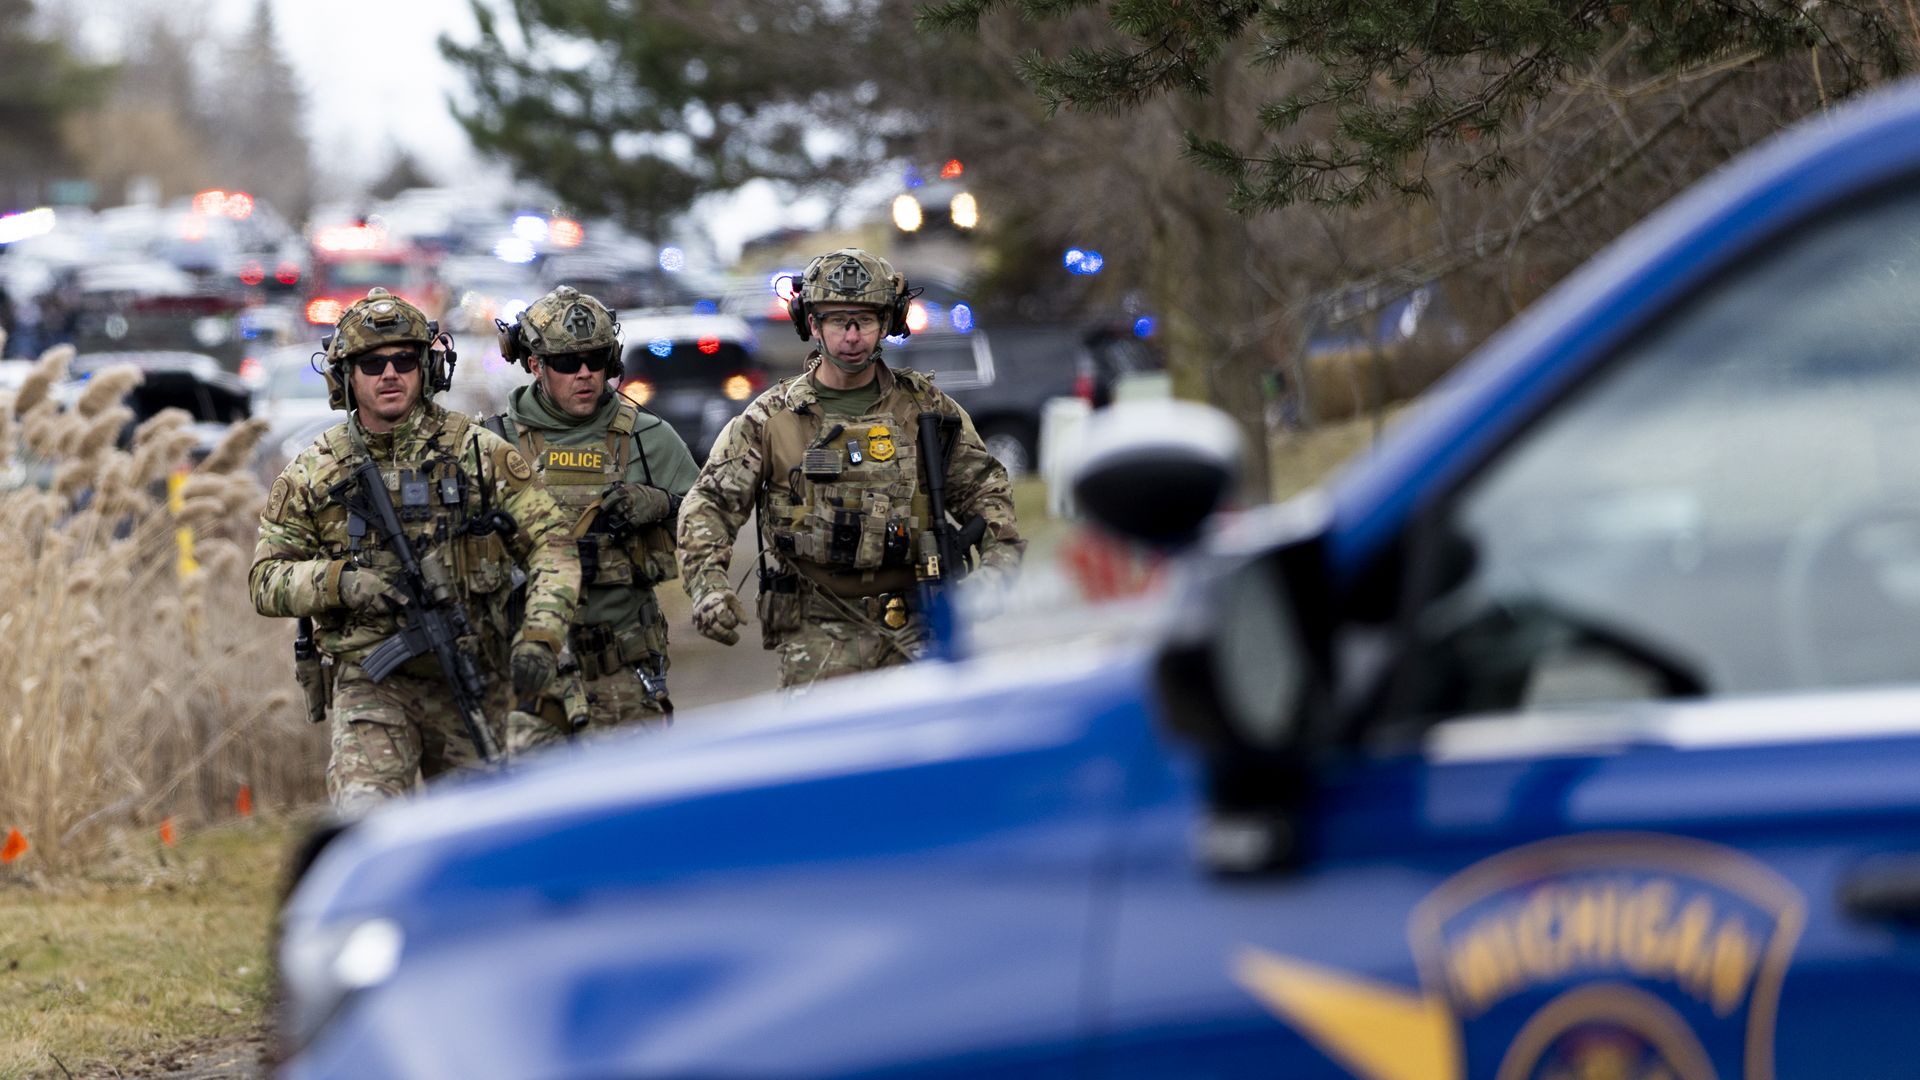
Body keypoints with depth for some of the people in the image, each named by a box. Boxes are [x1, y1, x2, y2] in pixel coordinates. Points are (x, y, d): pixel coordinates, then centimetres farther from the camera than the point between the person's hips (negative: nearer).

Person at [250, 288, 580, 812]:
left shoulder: (479, 452, 1)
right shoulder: (314, 473, 4)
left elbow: (551, 545, 0)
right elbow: (266, 581, 5)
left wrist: (540, 637, -16)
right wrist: (339, 582, -16)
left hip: (472, 684, 1)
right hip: (372, 684, -1)